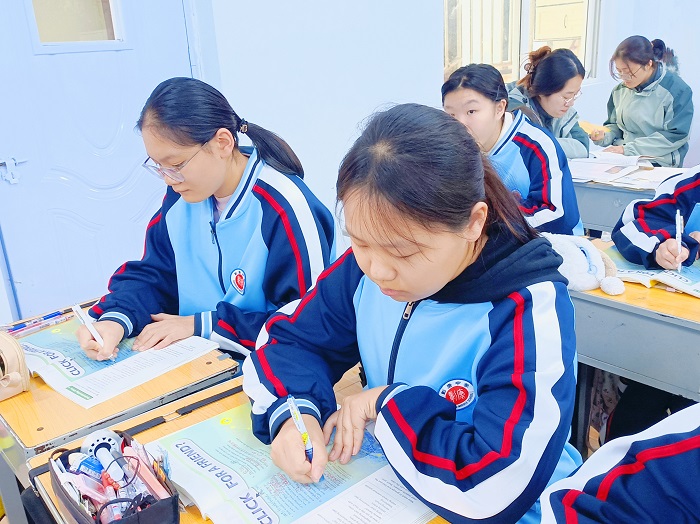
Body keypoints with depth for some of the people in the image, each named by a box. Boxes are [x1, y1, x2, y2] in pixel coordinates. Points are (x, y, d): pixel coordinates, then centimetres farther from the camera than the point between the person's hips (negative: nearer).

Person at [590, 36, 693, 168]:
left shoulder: (677, 90, -5)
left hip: (659, 165, -4)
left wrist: (628, 149, -18)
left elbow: (675, 136, -11)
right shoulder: (620, 90, 12)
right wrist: (605, 136, -4)